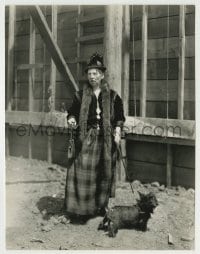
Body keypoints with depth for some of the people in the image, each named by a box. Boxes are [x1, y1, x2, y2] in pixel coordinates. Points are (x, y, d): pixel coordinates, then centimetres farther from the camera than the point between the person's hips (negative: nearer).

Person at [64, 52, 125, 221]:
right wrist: (71, 119, -15)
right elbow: (73, 111, 6)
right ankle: (80, 205, 1)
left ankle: (101, 205, 21)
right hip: (86, 138, -1)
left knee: (104, 172, 7)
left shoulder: (112, 96, 5)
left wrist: (117, 131, -6)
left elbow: (119, 117, 7)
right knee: (82, 170, -7)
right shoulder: (81, 95, 4)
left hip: (106, 139, 1)